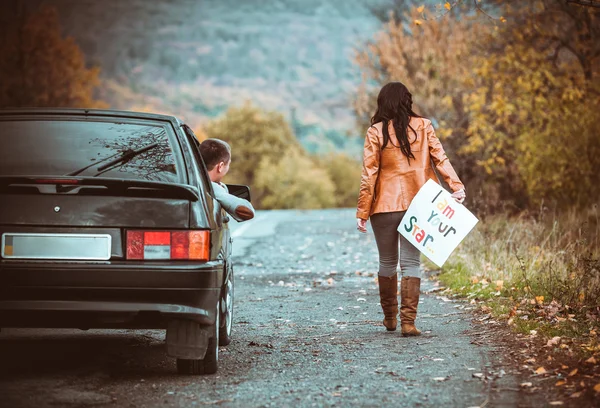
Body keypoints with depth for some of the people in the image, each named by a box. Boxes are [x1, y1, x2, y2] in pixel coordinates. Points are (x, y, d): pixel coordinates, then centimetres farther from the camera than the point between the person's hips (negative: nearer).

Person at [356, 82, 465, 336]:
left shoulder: (376, 132, -4)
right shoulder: (423, 126, 3)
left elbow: (369, 174, -6)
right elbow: (440, 158, -6)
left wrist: (362, 212, -3)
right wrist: (456, 186, -9)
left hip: (385, 205, -1)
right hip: (417, 205, 1)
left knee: (387, 262, 14)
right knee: (411, 262, 2)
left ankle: (390, 317, 24)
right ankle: (408, 321, -8)